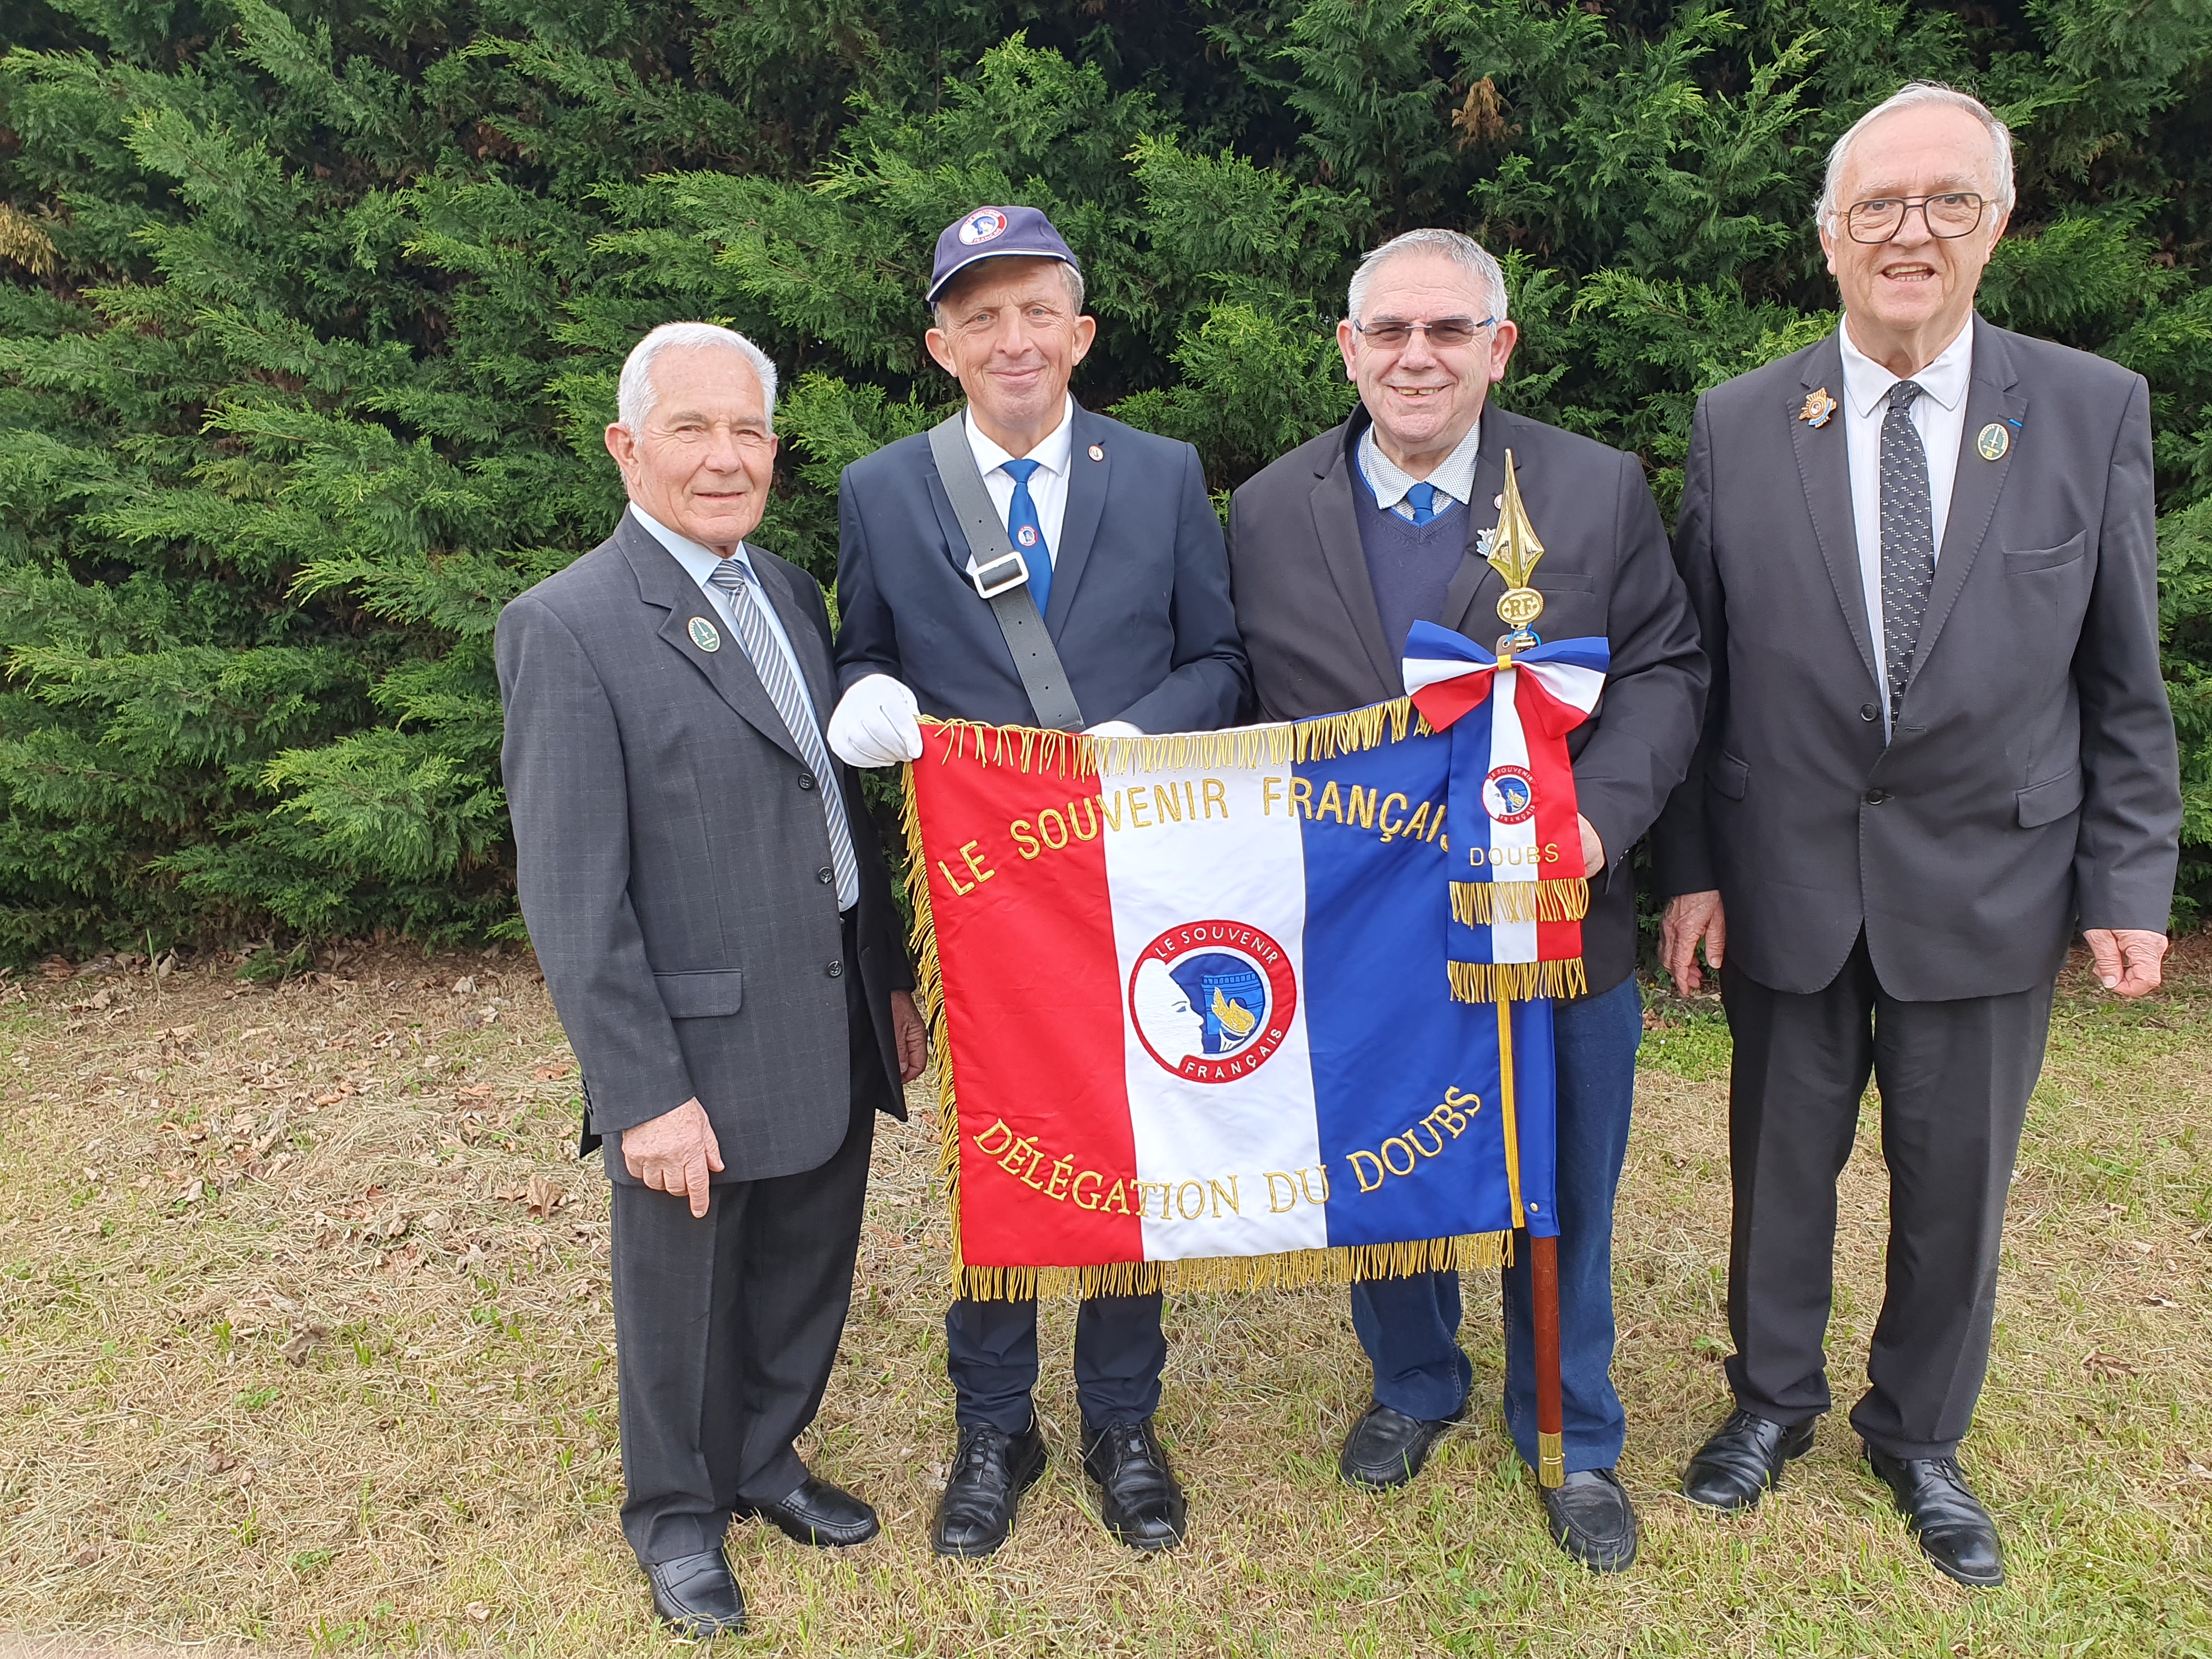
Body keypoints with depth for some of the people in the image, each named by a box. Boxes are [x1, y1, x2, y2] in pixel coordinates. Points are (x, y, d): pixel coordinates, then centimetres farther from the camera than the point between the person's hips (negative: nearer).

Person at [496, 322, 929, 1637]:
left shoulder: (791, 591, 8)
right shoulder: (568, 628, -15)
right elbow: (573, 898, -17)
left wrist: (891, 979, 13)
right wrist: (644, 1092, -18)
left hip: (832, 1037, 7)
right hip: (700, 1059, -6)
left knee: (806, 1279, 21)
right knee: (686, 1304, 15)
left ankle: (766, 1458, 46)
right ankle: (679, 1511, 39)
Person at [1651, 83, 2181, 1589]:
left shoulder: (2095, 411, -2)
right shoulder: (1738, 424, -2)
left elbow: (2125, 680, 1)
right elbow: (1696, 671, 1)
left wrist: (2129, 885, -2)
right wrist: (1691, 867, -2)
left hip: (1990, 884, 0)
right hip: (1786, 881, 0)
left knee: (1957, 1185, 13)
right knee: (1783, 1164, 15)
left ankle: (1921, 1437, 37)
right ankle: (1775, 1398, 39)